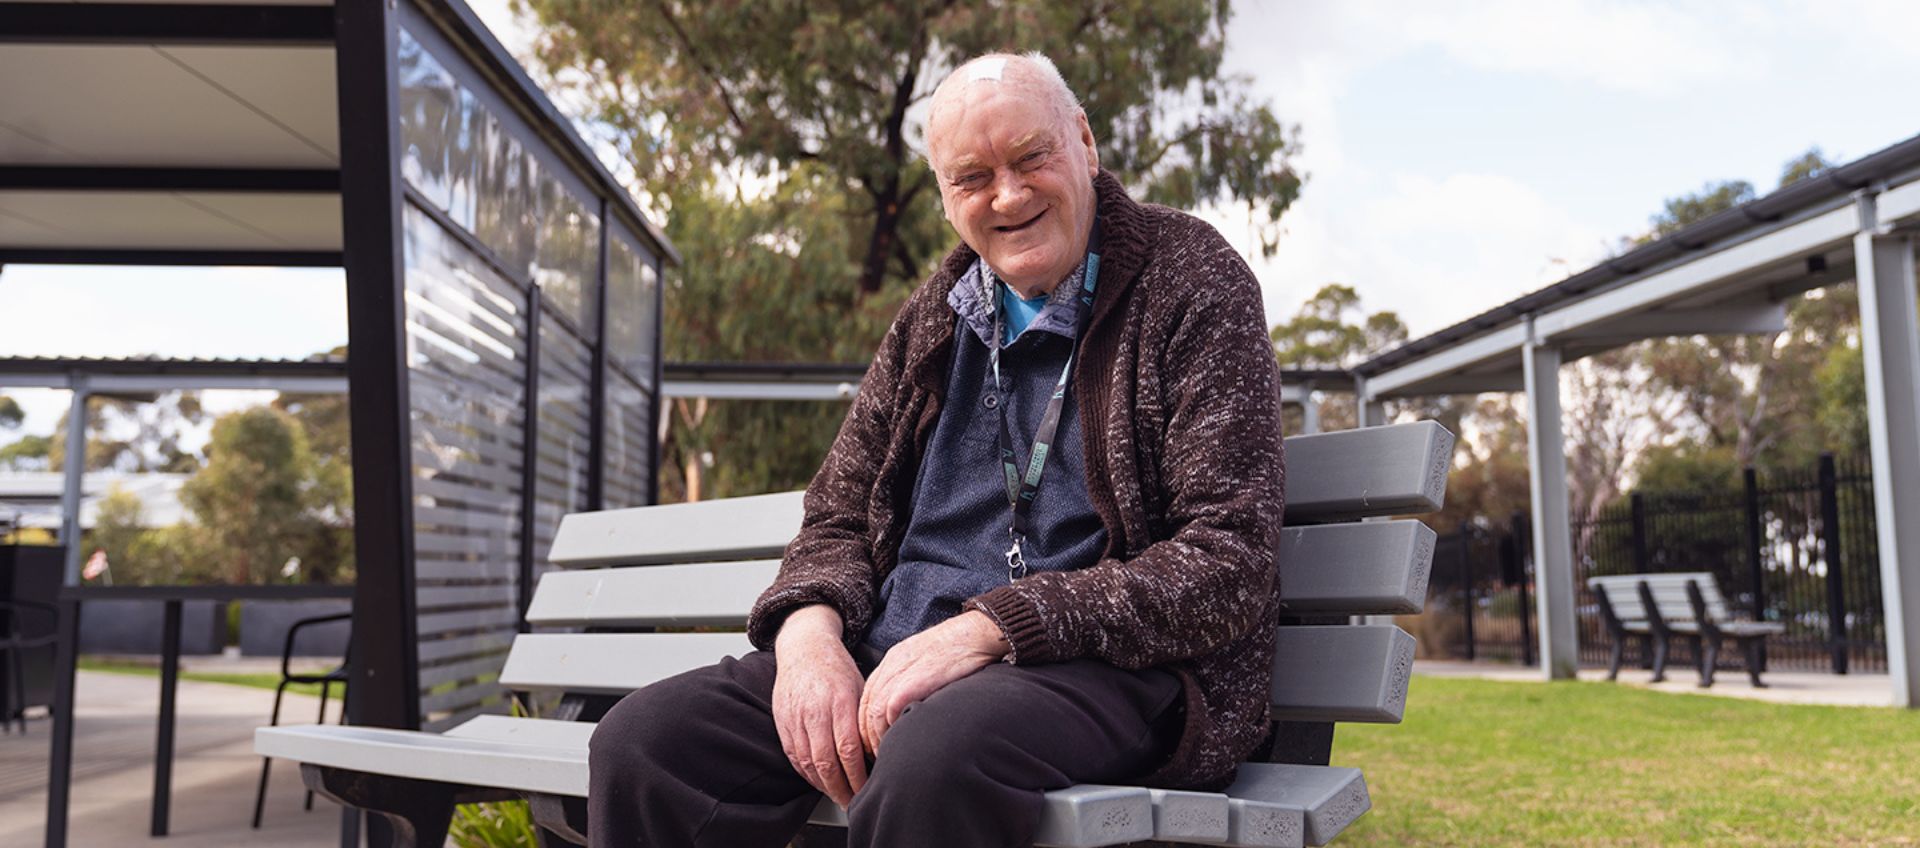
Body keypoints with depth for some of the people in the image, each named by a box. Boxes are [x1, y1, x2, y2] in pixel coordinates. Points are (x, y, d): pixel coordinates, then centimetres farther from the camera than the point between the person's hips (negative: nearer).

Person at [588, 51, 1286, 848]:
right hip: (891, 658, 6)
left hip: (1099, 666, -5)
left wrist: (991, 626, -20)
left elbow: (1228, 563, -11)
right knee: (640, 740, -14)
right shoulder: (934, 316, 16)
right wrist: (810, 629, -7)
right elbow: (838, 518, 18)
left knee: (935, 758, -38)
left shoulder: (1192, 282, -2)